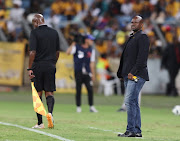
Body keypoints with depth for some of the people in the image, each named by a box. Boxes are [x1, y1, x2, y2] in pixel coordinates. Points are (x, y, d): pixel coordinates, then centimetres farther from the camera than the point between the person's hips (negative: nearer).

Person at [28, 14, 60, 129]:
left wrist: (30, 68, -11)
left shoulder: (35, 33, -6)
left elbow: (32, 52, -13)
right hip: (50, 66, 3)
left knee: (38, 93, 5)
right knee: (49, 92, 6)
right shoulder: (54, 33, 8)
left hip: (38, 65, -3)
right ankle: (50, 112, -24)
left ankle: (40, 122, 7)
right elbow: (57, 52, 14)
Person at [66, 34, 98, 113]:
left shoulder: (91, 50, 12)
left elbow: (91, 63, 13)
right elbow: (68, 52, -14)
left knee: (90, 89, -6)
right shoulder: (77, 47, 1)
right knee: (78, 90, 0)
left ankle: (91, 107, 1)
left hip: (87, 73, 3)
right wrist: (73, 44, -17)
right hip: (78, 71, -3)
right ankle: (78, 107, 7)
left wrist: (93, 74, 7)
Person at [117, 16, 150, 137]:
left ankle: (131, 130, -17)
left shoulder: (143, 37, -6)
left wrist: (133, 72, -21)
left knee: (129, 101, -16)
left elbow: (142, 57, -16)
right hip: (128, 76, 9)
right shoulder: (131, 38, 23)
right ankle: (137, 131, 10)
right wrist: (122, 73, 16)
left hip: (137, 76, -9)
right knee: (133, 103, 8)